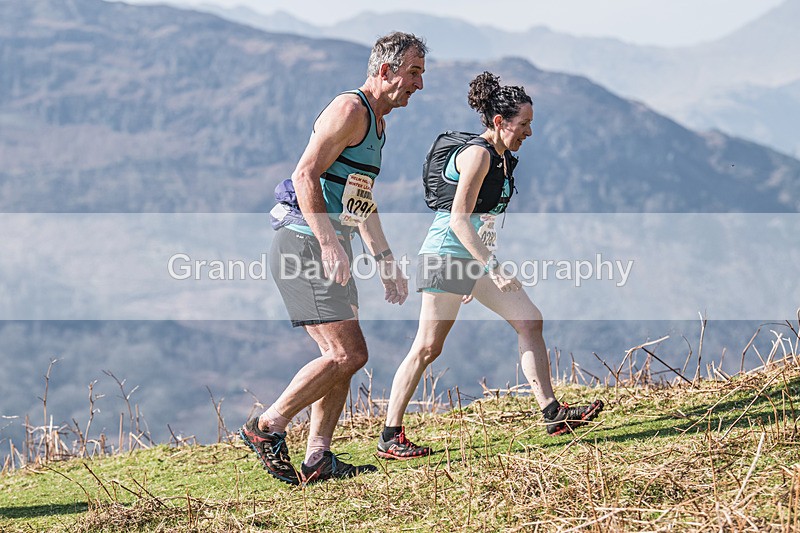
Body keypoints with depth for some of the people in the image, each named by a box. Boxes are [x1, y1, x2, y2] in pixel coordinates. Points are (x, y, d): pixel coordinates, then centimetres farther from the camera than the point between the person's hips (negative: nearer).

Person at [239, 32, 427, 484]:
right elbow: (306, 176, -21)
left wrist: (386, 260, 29)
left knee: (341, 356, 8)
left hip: (330, 248, 10)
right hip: (305, 244, -10)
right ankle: (267, 427, -4)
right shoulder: (350, 110, -12)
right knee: (348, 353, -13)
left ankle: (318, 460, 11)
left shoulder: (377, 124, 20)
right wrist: (328, 242, -29)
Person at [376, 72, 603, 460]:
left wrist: (482, 270, 23)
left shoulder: (503, 159, 13)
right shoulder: (478, 154, -16)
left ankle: (552, 414, 4)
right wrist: (493, 268, -25)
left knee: (529, 321, 2)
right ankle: (389, 438, -3)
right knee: (428, 347, -8)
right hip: (447, 255, -10)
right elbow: (458, 219, -22)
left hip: (475, 259, 10)